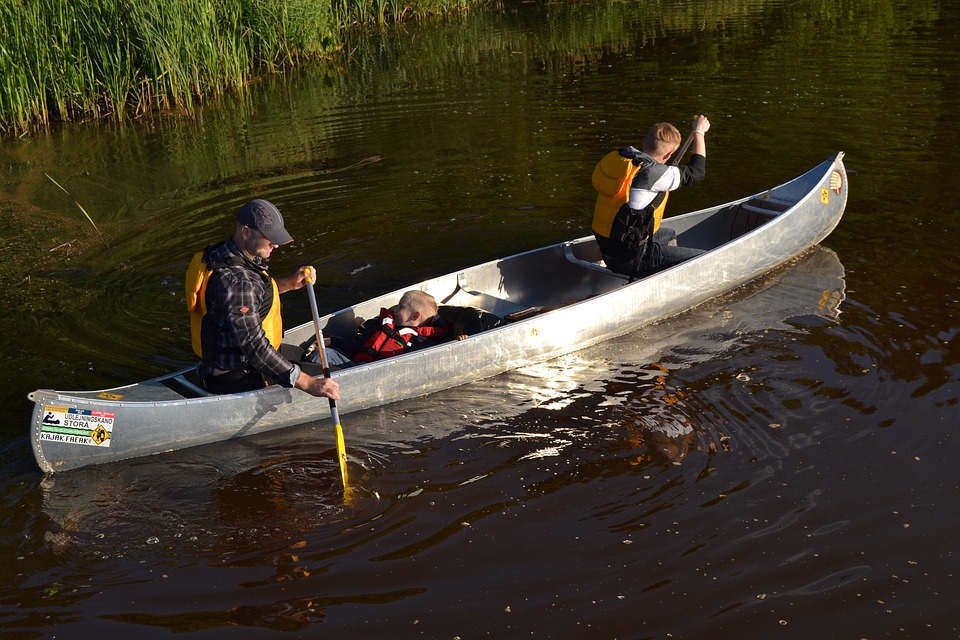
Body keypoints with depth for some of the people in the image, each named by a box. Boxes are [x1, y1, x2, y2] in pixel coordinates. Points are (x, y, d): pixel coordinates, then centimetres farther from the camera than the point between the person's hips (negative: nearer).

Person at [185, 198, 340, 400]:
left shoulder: (220, 253, 1)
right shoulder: (235, 280, -29)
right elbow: (255, 347, -31)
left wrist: (289, 283, 6)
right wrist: (308, 384, -33)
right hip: (236, 381, -10)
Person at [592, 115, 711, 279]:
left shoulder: (613, 159, 2)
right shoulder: (652, 173, -21)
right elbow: (697, 170, -7)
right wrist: (699, 131, 5)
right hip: (629, 258, -9)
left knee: (669, 235, 34)